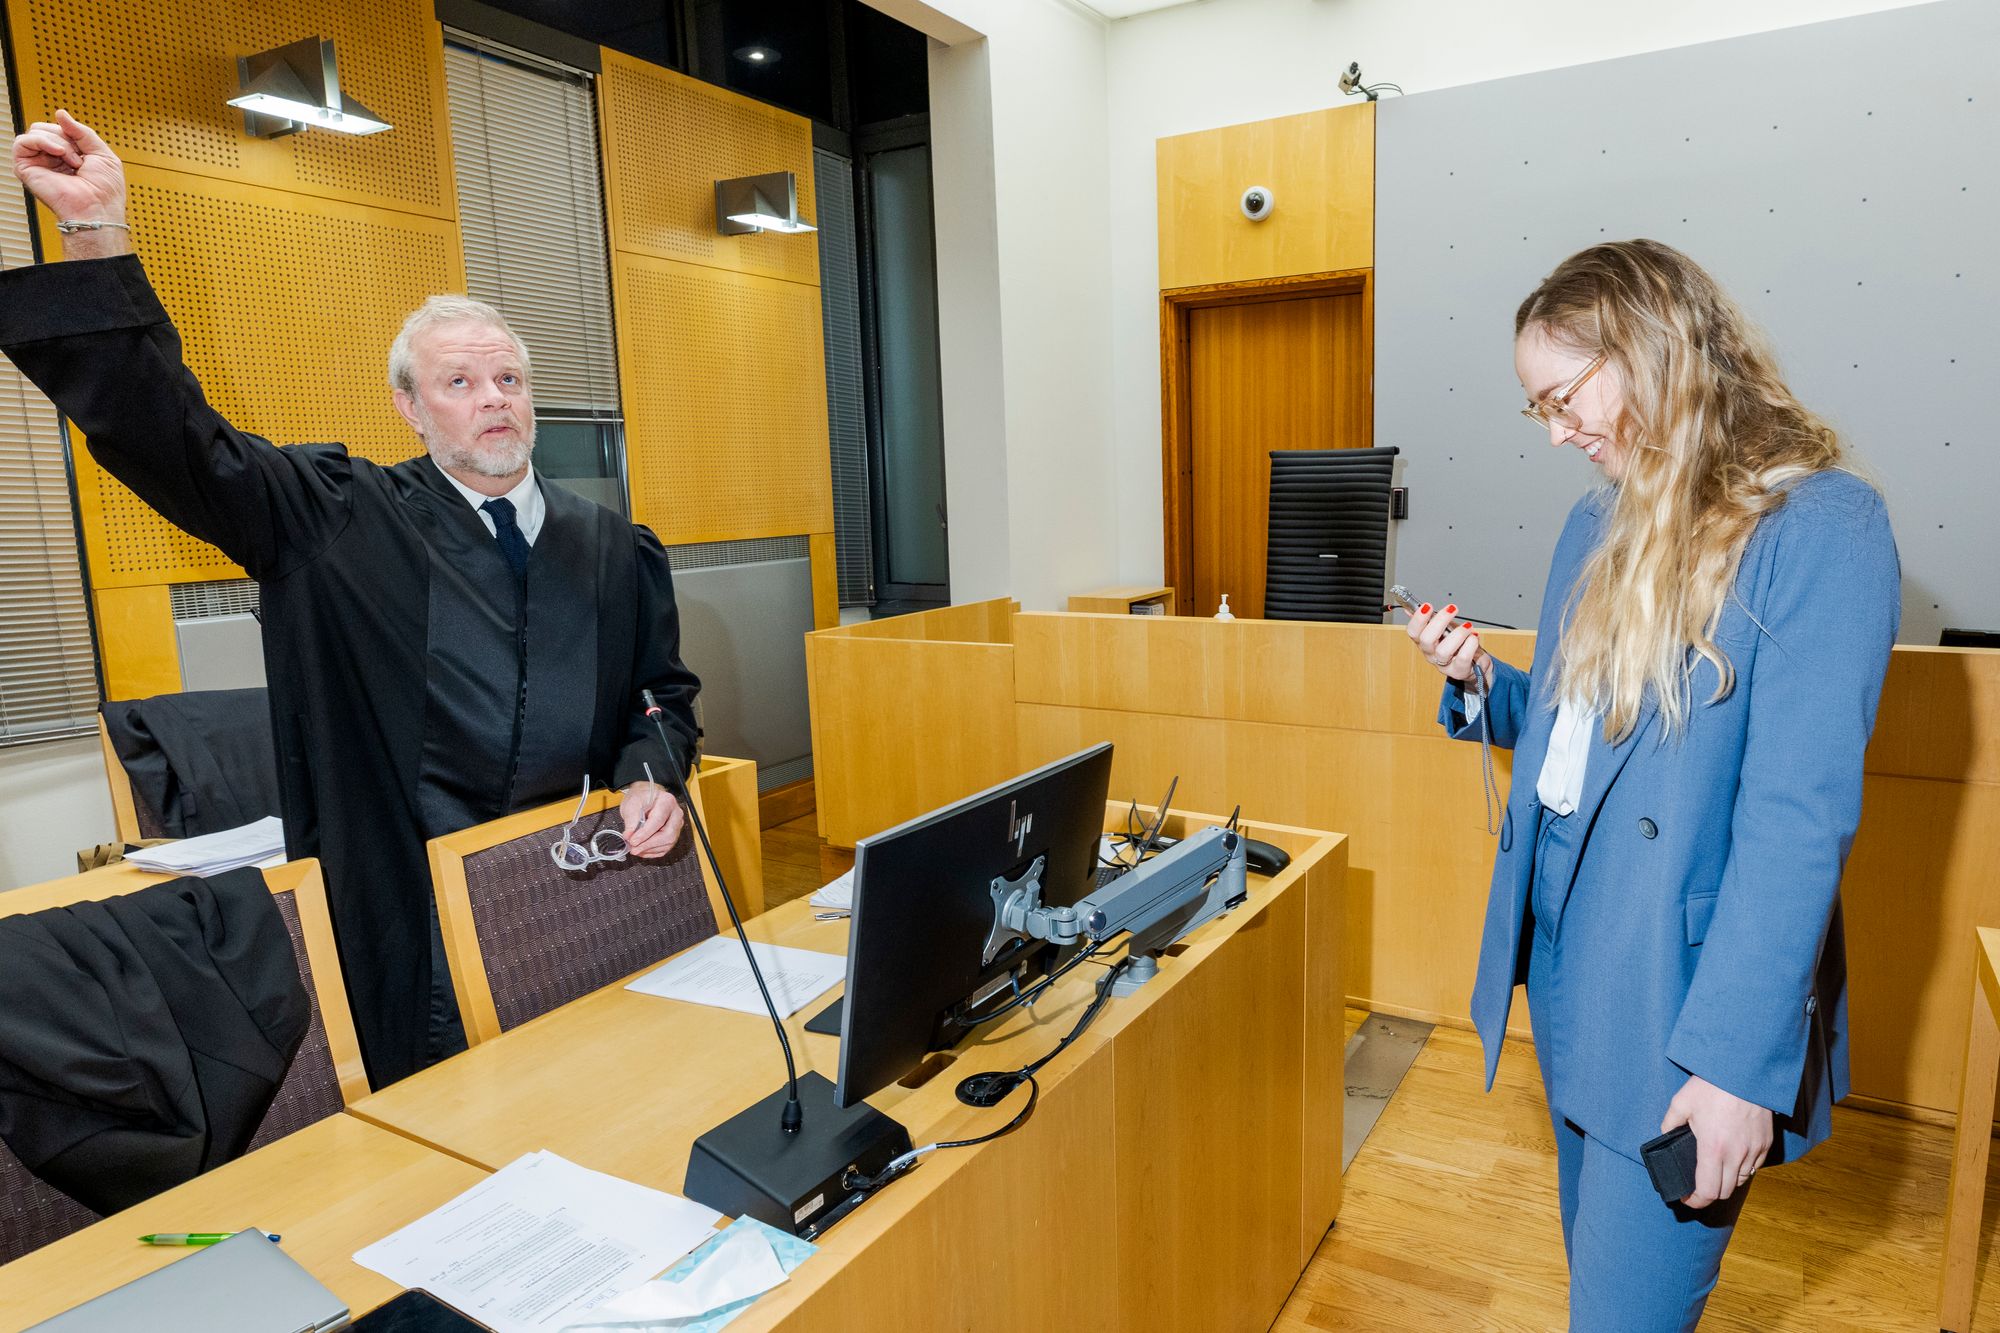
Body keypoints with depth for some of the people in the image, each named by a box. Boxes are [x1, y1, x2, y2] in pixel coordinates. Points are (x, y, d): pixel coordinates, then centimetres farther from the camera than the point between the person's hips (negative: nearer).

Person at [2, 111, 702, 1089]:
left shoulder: (612, 548, 8)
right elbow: (170, 439, -8)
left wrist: (650, 779, -8)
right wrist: (95, 236, -15)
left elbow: (666, 695, 12)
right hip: (412, 923, -2)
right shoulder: (340, 523, 0)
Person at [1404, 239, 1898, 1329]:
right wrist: (1482, 683, -2)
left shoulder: (1821, 527, -14)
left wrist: (1738, 1058, -23)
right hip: (1561, 944, 7)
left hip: (1677, 986, -7)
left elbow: (1800, 816, -20)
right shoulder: (1599, 521, 9)